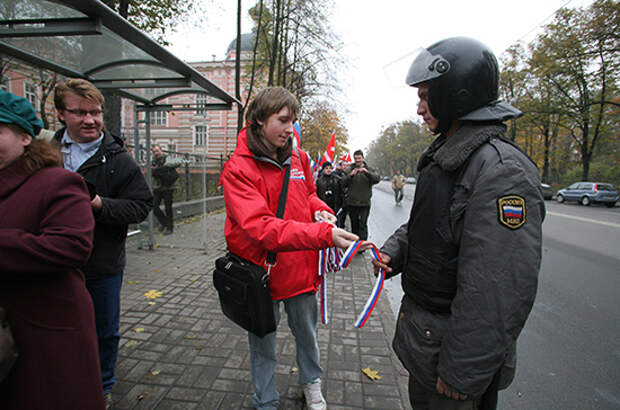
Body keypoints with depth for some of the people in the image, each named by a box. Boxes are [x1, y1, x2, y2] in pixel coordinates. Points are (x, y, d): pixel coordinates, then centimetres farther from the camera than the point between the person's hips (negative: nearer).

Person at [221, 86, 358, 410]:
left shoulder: (298, 158, 1)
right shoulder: (238, 168, -18)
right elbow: (261, 227, -31)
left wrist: (321, 211, -5)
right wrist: (324, 235, -41)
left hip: (301, 269, 5)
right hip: (261, 272, -4)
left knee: (306, 333, 24)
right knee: (263, 343, 17)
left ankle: (311, 383, 53)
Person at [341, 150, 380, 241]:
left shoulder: (369, 169, 4)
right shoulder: (349, 169, 5)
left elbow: (377, 179, -12)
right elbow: (343, 183, -3)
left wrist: (366, 172, -27)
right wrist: (350, 175, -21)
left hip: (365, 203, -1)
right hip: (351, 203, 2)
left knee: (363, 224, -8)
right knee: (354, 224, 12)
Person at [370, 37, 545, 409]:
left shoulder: (503, 171, -25)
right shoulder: (447, 155, 7)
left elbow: (501, 292, -28)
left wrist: (462, 375, -22)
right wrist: (394, 251, -2)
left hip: (455, 344, -9)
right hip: (422, 325, 9)